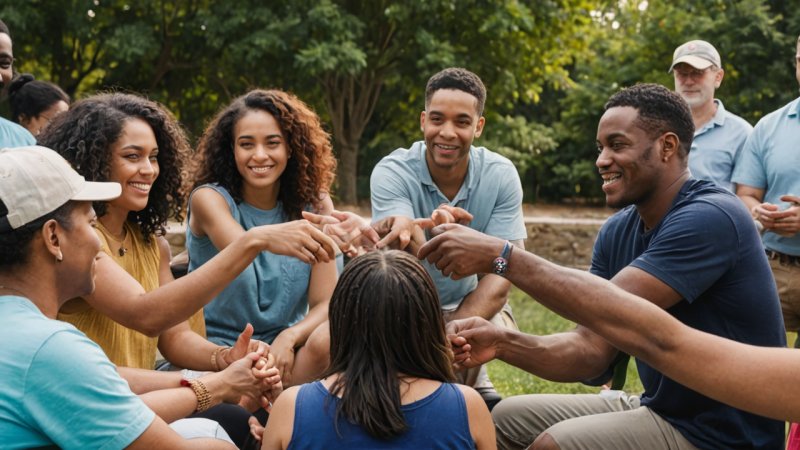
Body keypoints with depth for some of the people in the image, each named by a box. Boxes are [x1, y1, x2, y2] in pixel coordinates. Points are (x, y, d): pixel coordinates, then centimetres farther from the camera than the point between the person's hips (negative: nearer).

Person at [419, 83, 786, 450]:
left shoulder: (710, 217, -22)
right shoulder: (617, 232, 3)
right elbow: (593, 350, -3)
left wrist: (498, 255, -29)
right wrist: (502, 342, -19)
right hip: (660, 408, 8)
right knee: (506, 419, 8)